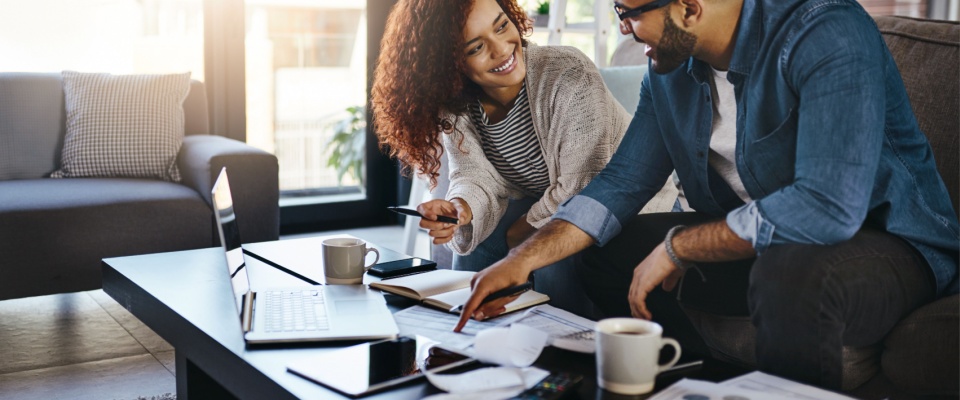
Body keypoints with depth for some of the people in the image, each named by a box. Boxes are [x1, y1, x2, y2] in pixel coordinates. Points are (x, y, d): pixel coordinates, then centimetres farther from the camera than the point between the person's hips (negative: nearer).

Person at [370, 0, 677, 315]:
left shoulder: (569, 76, -29)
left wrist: (514, 237, -18)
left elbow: (581, 190, -27)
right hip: (541, 204, 6)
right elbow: (478, 179, -15)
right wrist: (459, 208, -39)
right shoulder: (455, 105, -11)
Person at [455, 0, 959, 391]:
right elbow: (622, 181, 5)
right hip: (757, 242, 7)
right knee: (608, 252, 2)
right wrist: (523, 259, -8)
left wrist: (677, 246, -24)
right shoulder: (670, 70, 0)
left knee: (791, 275, -39)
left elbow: (828, 207, -35)